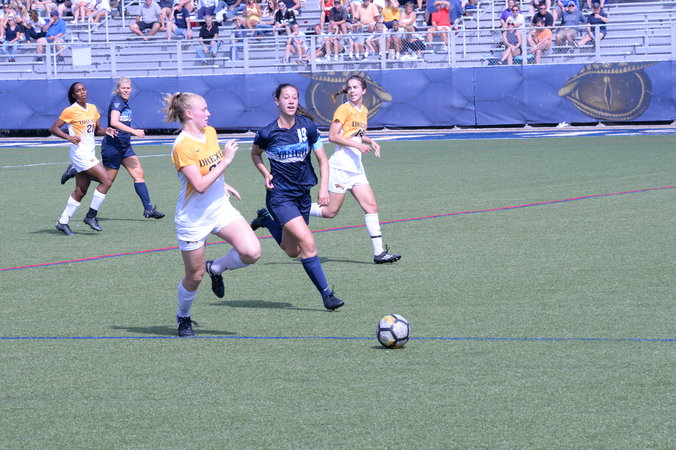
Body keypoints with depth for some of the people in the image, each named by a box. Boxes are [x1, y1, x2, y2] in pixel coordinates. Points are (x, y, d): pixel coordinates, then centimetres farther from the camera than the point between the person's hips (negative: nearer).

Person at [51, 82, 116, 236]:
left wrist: (106, 131, -3)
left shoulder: (92, 108, 11)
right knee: (106, 181, -14)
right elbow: (54, 128, -7)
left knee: (80, 191, 9)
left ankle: (63, 222, 16)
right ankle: (91, 216, -6)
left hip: (89, 154, 7)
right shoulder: (70, 111, -8)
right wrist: (69, 137, -22)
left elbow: (97, 129, 20)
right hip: (80, 153, -7)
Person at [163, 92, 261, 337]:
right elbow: (200, 185, -27)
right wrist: (226, 160, -25)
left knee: (252, 253, -16)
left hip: (220, 208, 6)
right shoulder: (182, 146, -21)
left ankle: (216, 268, 14)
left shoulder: (210, 133, 3)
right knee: (194, 276, 5)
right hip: (193, 218, -6)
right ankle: (183, 317, 33)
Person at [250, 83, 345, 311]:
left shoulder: (307, 127, -5)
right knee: (307, 242, -19)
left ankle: (266, 220, 41)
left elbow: (322, 160, 2)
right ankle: (326, 294, -11)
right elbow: (255, 154, 11)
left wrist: (324, 187, -11)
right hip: (280, 196, -5)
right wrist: (266, 174, -5)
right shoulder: (268, 133, -11)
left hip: (303, 194, 5)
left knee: (292, 251, 15)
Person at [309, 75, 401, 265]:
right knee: (330, 211, -5)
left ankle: (379, 252, -3)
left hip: (356, 167, 7)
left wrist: (370, 141, 11)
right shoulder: (345, 109, -8)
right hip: (341, 165, -7)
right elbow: (333, 136, -14)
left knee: (371, 206, -2)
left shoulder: (364, 111, 14)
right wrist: (357, 145, -19)